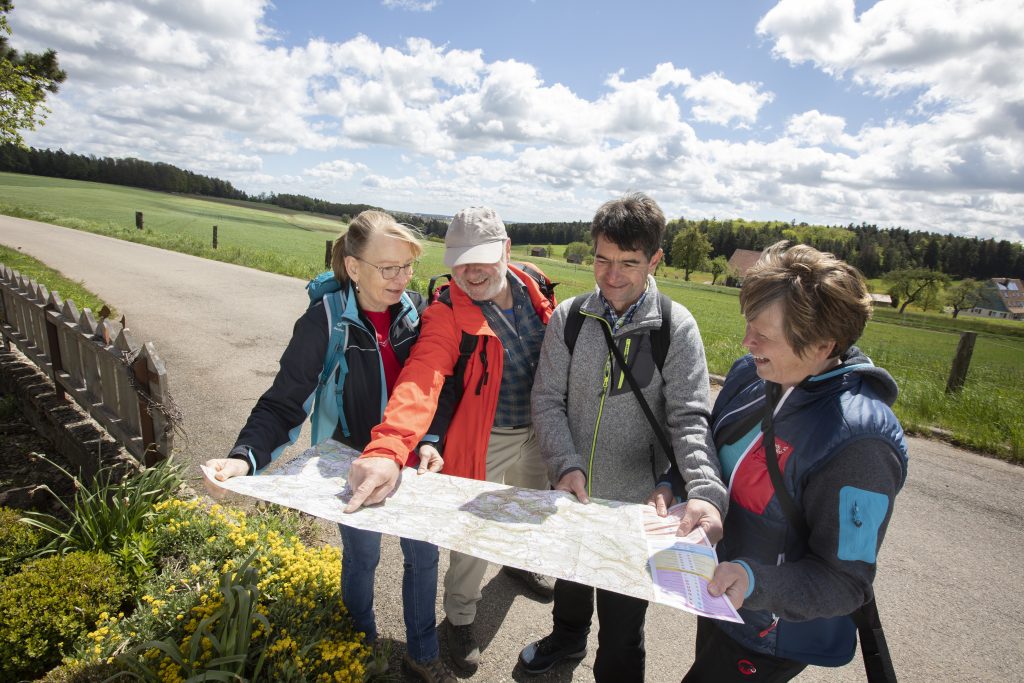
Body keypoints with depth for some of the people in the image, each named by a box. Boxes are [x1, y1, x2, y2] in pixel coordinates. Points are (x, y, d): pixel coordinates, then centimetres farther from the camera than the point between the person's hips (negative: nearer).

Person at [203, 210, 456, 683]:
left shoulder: (416, 310, -11)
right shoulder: (324, 322, -21)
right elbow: (284, 402, -20)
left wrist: (431, 441, -16)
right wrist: (244, 457, -35)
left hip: (413, 464, 3)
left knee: (423, 556, 17)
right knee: (362, 559, 19)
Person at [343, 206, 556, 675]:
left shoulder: (532, 290, -9)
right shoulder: (447, 315, -24)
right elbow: (422, 379, -40)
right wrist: (387, 449, -54)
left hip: (535, 431, 6)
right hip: (483, 442, -5)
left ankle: (520, 561, 63)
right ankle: (460, 620, 39)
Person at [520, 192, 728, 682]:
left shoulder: (676, 327, -13)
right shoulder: (568, 318, -8)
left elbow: (690, 418, -16)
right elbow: (546, 400, -7)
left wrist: (705, 491, -32)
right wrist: (566, 465, -21)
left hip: (635, 502, -3)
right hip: (570, 494, 3)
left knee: (622, 619, 14)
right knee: (568, 576, 30)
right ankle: (568, 636, 61)